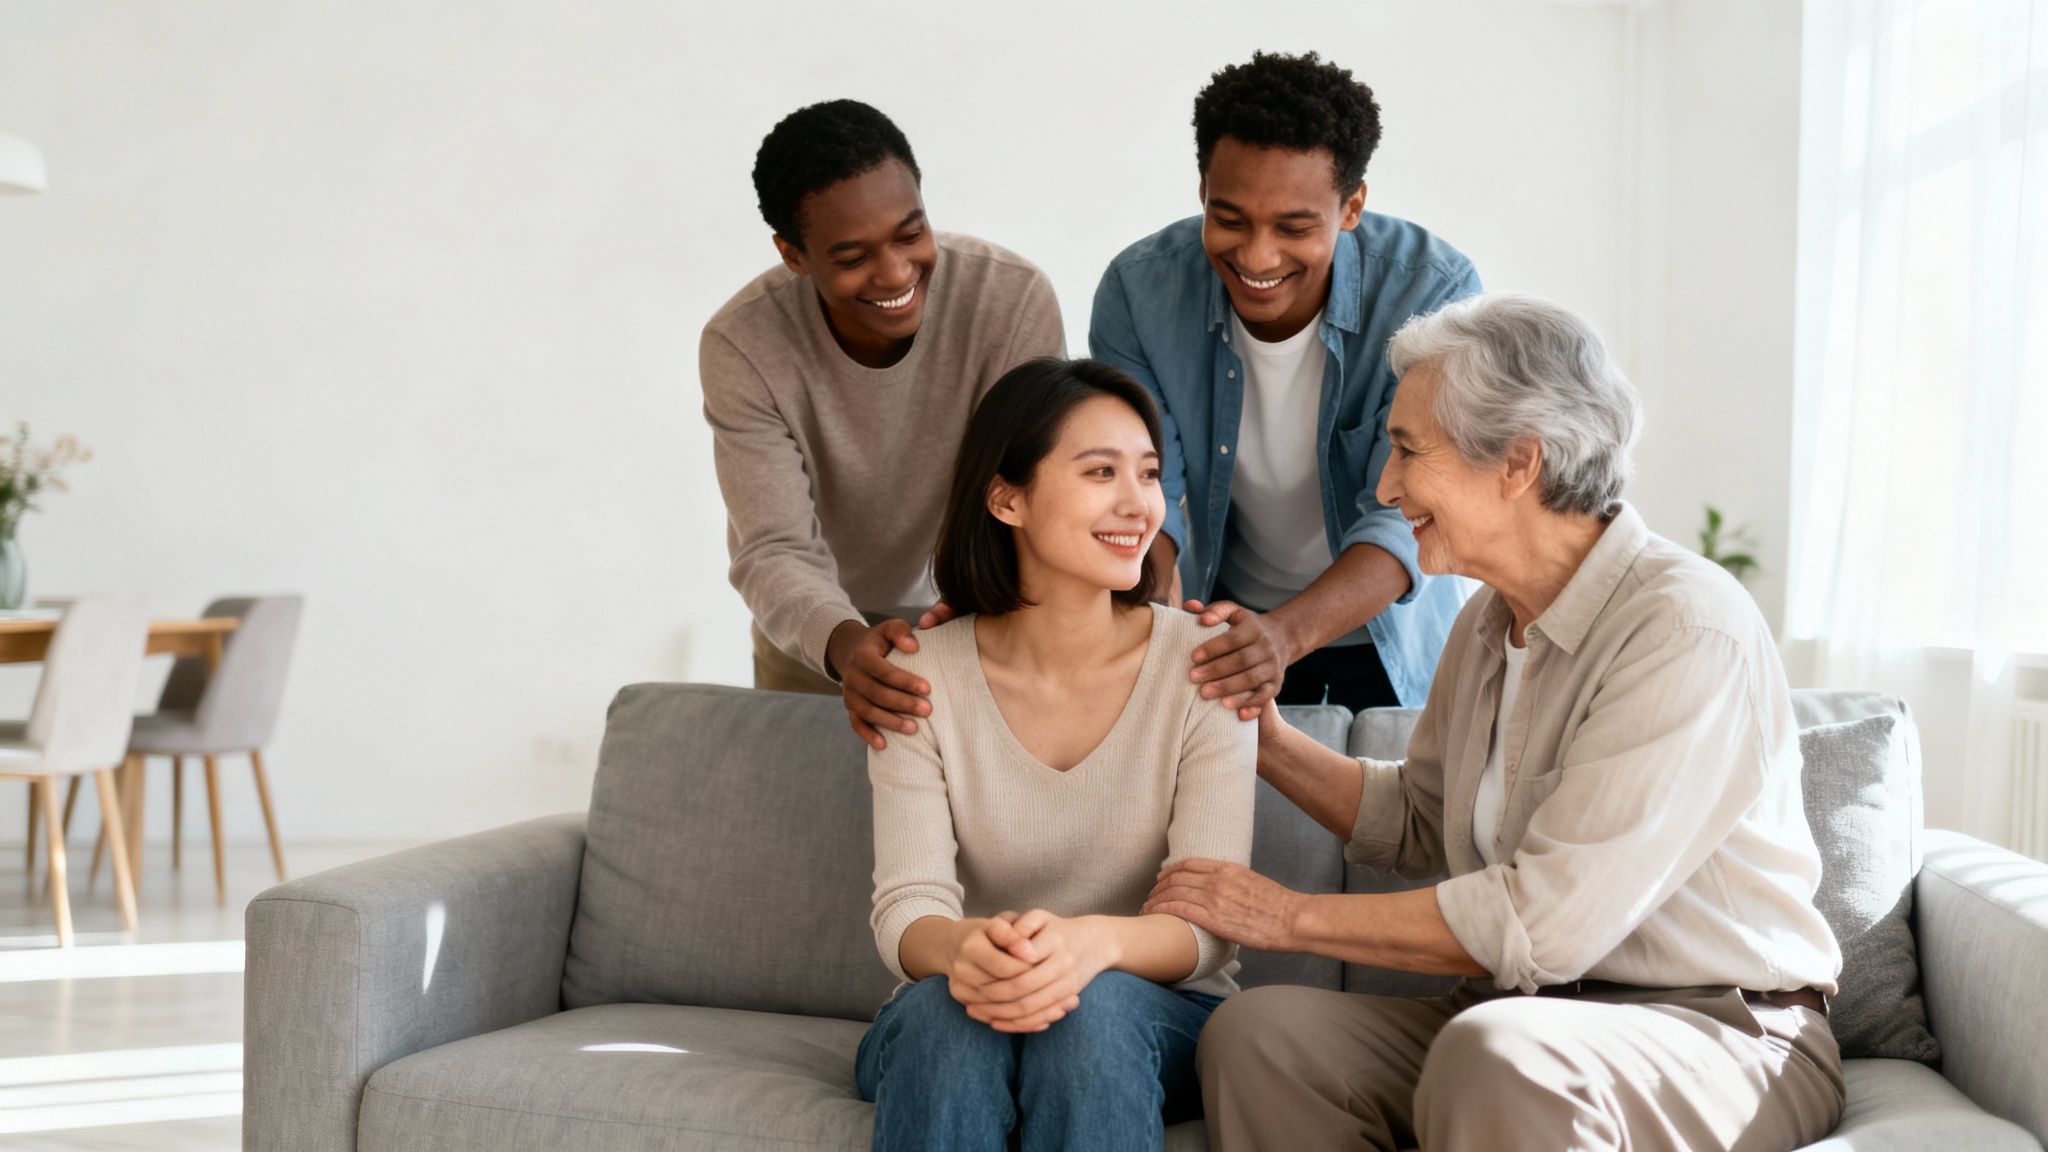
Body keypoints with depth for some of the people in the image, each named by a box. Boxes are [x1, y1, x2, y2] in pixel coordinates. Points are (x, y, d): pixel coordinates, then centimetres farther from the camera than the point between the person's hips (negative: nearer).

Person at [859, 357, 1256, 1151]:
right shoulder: (921, 678, -4)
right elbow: (907, 906, -12)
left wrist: (1096, 943, -36)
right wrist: (961, 949, -37)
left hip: (1161, 1014, 0)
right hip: (939, 1030, 0)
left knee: (1096, 1007, -33)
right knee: (946, 1008, -33)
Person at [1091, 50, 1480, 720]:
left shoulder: (1433, 294, -26)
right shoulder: (1139, 289, -19)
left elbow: (1406, 515, -31)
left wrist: (1285, 634, -49)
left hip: (1389, 631, -1)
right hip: (1227, 619, 1)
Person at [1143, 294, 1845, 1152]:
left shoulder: (1688, 628, -19)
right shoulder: (1489, 623, 9)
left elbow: (1547, 922, -24)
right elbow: (1417, 823, 23)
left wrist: (1290, 916, -15)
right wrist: (1264, 738, 9)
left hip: (1723, 1035, -7)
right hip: (1529, 1019, 8)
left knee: (1498, 1055, -39)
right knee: (1258, 1031, -16)